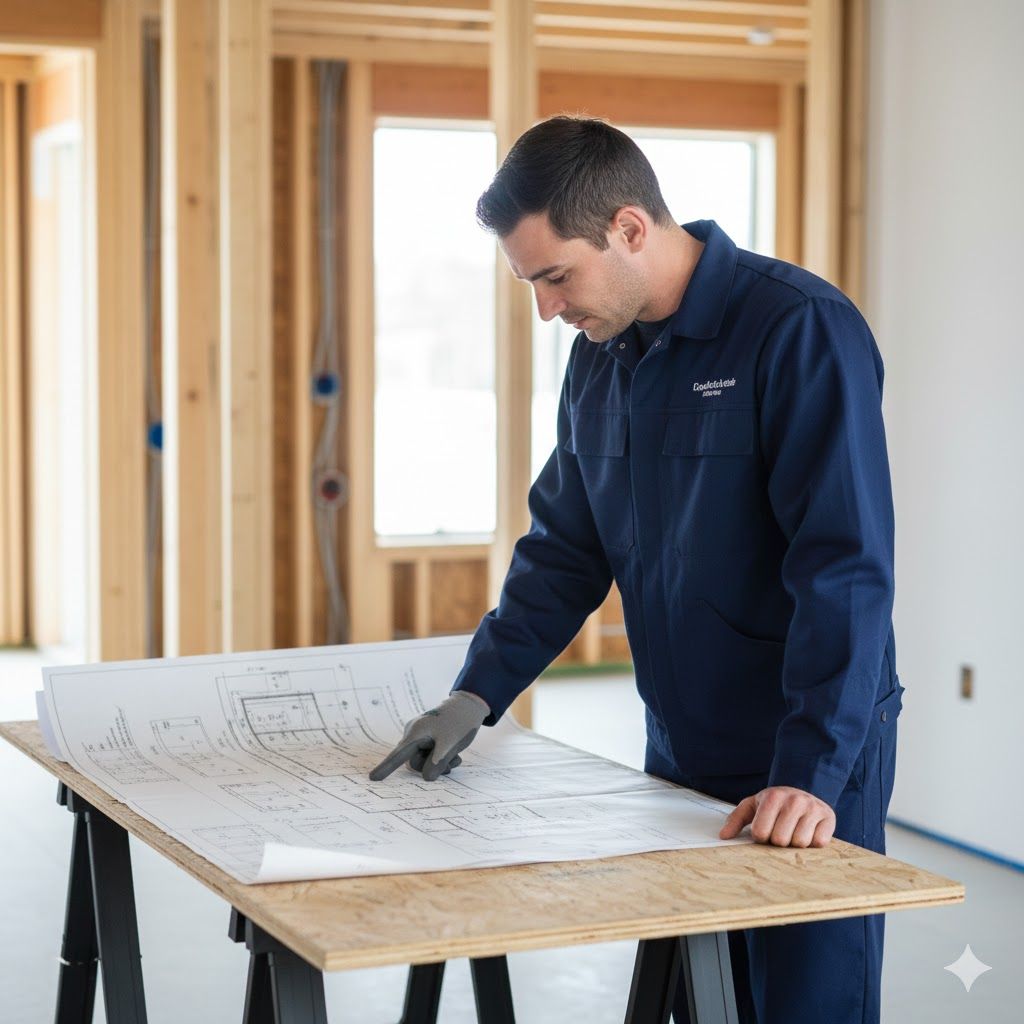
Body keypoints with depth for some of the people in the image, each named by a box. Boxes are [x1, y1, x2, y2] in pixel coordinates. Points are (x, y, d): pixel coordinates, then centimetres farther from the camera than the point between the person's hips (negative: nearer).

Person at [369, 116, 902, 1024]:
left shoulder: (801, 329, -18)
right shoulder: (600, 356, 6)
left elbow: (845, 567, -23)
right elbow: (565, 548, 13)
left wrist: (812, 772, -27)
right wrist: (480, 692, 1)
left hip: (806, 775, -7)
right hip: (678, 753, 7)